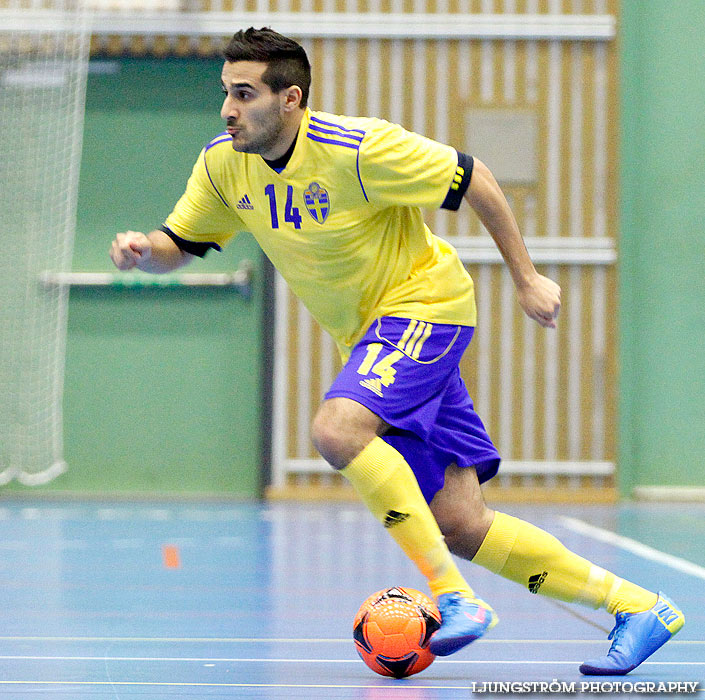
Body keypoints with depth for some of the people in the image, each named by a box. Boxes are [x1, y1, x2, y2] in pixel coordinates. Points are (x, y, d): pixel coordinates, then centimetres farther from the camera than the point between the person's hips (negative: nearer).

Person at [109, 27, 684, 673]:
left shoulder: (357, 148, -22)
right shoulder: (223, 163, -5)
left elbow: (473, 178, -13)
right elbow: (180, 245, 6)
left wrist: (526, 279, -8)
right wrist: (143, 251, -18)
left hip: (424, 304, -7)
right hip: (369, 333, 7)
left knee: (337, 430, -33)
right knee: (459, 526, 1)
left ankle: (453, 597, -24)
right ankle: (636, 608, 10)